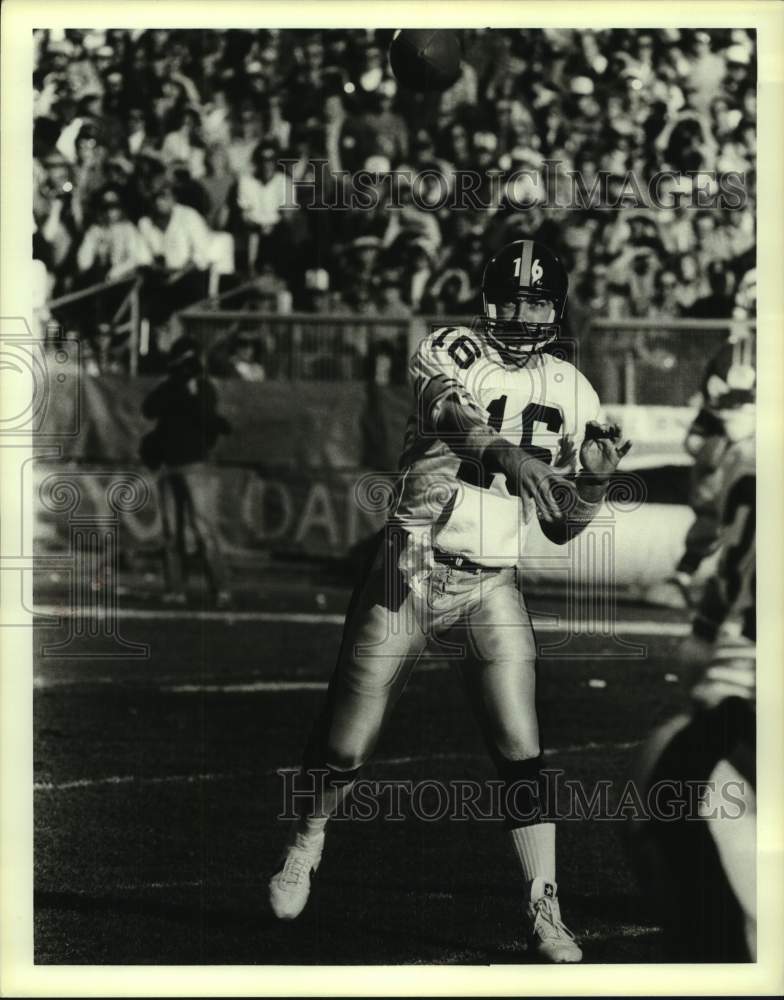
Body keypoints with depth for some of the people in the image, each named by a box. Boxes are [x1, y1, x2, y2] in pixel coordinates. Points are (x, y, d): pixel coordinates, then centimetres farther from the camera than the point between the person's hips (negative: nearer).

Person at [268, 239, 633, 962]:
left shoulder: (571, 395, 10)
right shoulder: (449, 353, -2)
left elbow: (562, 527, 15)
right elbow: (452, 415, -27)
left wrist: (594, 479, -5)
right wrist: (507, 454, -45)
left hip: (493, 585, 2)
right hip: (411, 571, -2)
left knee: (521, 749, -10)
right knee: (347, 745, 5)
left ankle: (544, 909, -3)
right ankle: (305, 843, 33)